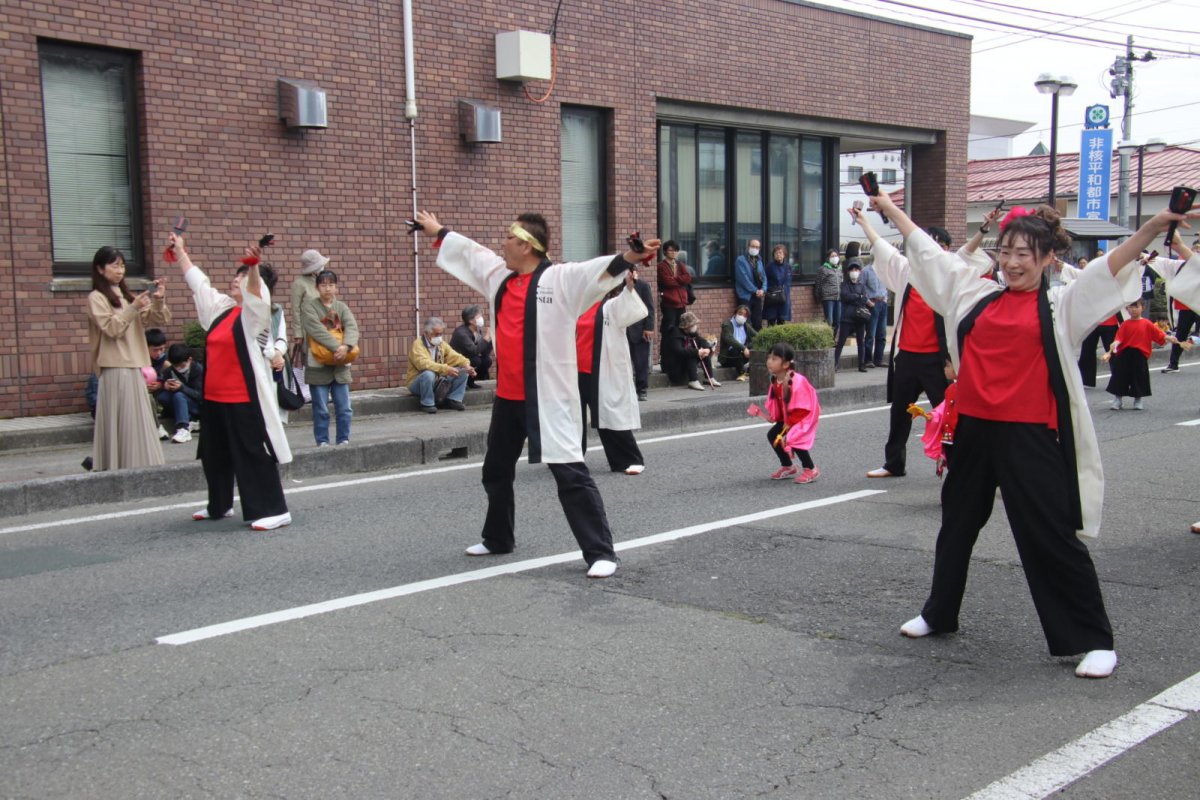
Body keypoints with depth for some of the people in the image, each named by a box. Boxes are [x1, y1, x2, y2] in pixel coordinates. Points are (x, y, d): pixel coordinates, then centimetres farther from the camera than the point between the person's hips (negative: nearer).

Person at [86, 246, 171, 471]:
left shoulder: (127, 296, 18)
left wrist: (159, 301, -7)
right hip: (115, 369, -7)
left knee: (138, 422, 7)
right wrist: (133, 308, -19)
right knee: (120, 421, -8)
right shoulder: (97, 298, 0)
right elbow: (111, 328, -12)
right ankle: (118, 468, -6)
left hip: (135, 368, 7)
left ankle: (137, 466, 11)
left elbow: (159, 320, 11)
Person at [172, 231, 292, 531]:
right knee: (215, 454, 18)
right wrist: (179, 250, 32)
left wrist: (254, 268, -46)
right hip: (214, 396, 8)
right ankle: (219, 506, 34)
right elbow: (196, 279, 25)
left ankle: (274, 510, -3)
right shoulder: (220, 308, 12)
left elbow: (255, 288, -28)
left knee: (253, 454, -7)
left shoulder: (254, 312, -7)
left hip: (245, 398, -8)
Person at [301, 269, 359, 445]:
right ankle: (322, 442, 12)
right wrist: (336, 347, -26)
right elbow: (318, 331, -16)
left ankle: (344, 440, 15)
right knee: (321, 409, 3)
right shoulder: (309, 308, -2)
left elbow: (352, 327, -6)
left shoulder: (342, 307, 9)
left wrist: (346, 346, -25)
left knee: (344, 409, 5)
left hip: (340, 365, 3)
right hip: (318, 366, -3)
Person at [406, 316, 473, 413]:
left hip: (439, 381, 6)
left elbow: (455, 357, 1)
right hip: (417, 383, -6)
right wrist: (446, 369, -41)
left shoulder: (442, 344, 7)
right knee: (429, 373, -39)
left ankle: (452, 400, 0)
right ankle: (427, 404, -20)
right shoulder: (417, 344, -17)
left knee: (463, 372, -5)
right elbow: (424, 364, -32)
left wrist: (466, 365, -22)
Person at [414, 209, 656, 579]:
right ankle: (498, 539, 43)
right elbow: (469, 251, 27)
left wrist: (629, 257, -42)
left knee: (571, 474, -12)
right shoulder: (499, 275, 11)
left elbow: (600, 270, -24)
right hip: (507, 395, 8)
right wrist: (438, 232, 40)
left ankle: (600, 552, -7)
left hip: (548, 397, -8)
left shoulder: (561, 279, -10)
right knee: (496, 472, 22)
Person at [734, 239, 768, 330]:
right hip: (745, 295, -6)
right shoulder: (741, 260, -5)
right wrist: (755, 290, -13)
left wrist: (763, 290, -5)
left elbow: (763, 277, 14)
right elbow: (743, 278, -13)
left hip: (757, 295, 6)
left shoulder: (759, 260, 16)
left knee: (758, 323, 5)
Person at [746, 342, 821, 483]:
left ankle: (811, 469, -3)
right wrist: (772, 416, -9)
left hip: (806, 415, -8)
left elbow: (803, 408, -26)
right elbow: (776, 403, 7)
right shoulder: (775, 381, -5)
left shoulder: (797, 381, -30)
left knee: (794, 439, -24)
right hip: (788, 417, 8)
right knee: (772, 435, 3)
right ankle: (787, 466, 19)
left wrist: (790, 422, -20)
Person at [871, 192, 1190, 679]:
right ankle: (939, 614, 39)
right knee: (957, 524, 19)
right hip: (974, 429, 5)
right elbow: (927, 250, 17)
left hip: (1030, 437, -5)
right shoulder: (978, 297, 10)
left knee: (1052, 538, -3)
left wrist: (1156, 225, -27)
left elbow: (1112, 265, -13)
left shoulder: (1061, 307, -1)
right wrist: (890, 208, 23)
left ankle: (1095, 641, 9)